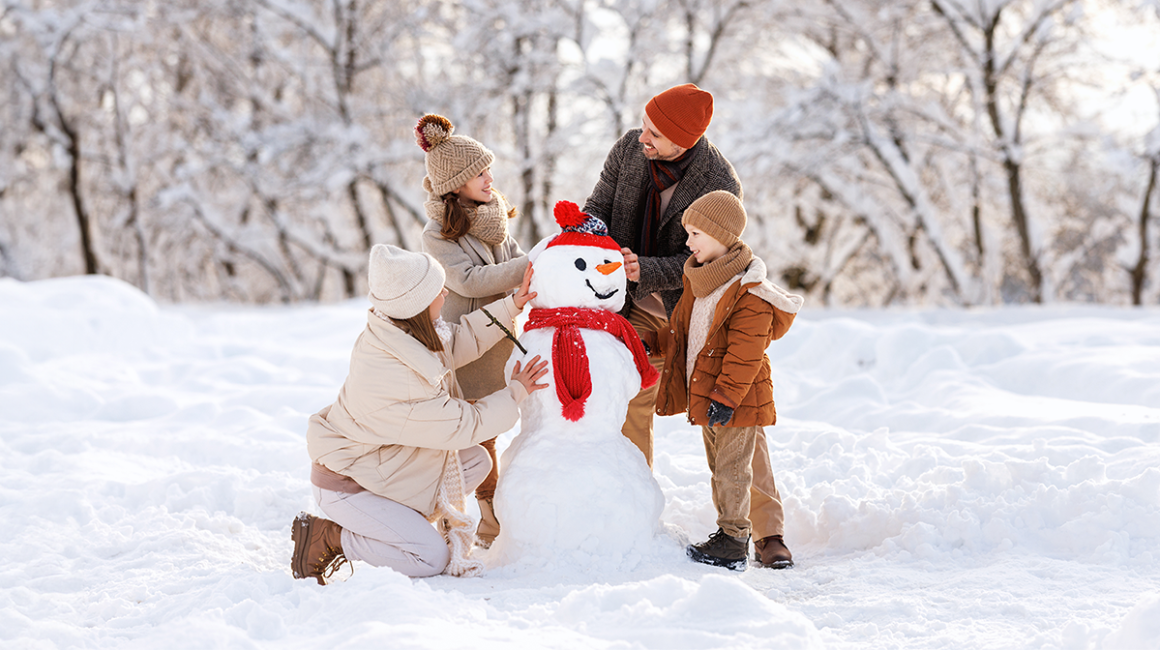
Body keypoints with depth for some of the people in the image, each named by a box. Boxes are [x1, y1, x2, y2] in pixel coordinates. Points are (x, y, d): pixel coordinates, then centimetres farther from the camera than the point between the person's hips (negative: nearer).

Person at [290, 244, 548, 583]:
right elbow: (463, 426, -24)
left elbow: (458, 340, 10)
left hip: (380, 461, 9)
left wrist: (512, 305, 4)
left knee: (476, 461, 5)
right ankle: (325, 538, -3)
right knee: (432, 557, -13)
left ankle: (400, 523, 10)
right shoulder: (396, 380, -36)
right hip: (345, 485, -9)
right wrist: (515, 393, -11)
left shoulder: (397, 333, -10)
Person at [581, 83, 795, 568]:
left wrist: (644, 270, -40)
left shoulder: (720, 187, -26)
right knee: (629, 406, 5)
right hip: (640, 308, 4)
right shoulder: (629, 150, -11)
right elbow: (598, 206, 0)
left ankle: (767, 531, -1)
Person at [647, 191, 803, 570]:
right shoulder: (698, 282, 10)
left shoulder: (749, 292, -19)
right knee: (719, 467, 15)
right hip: (706, 395, 9)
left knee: (731, 468, -4)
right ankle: (730, 532, 25)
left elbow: (745, 354, -22)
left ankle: (734, 542, 3)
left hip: (736, 399, -9)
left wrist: (726, 396, -24)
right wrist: (652, 344, 21)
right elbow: (681, 331, 25)